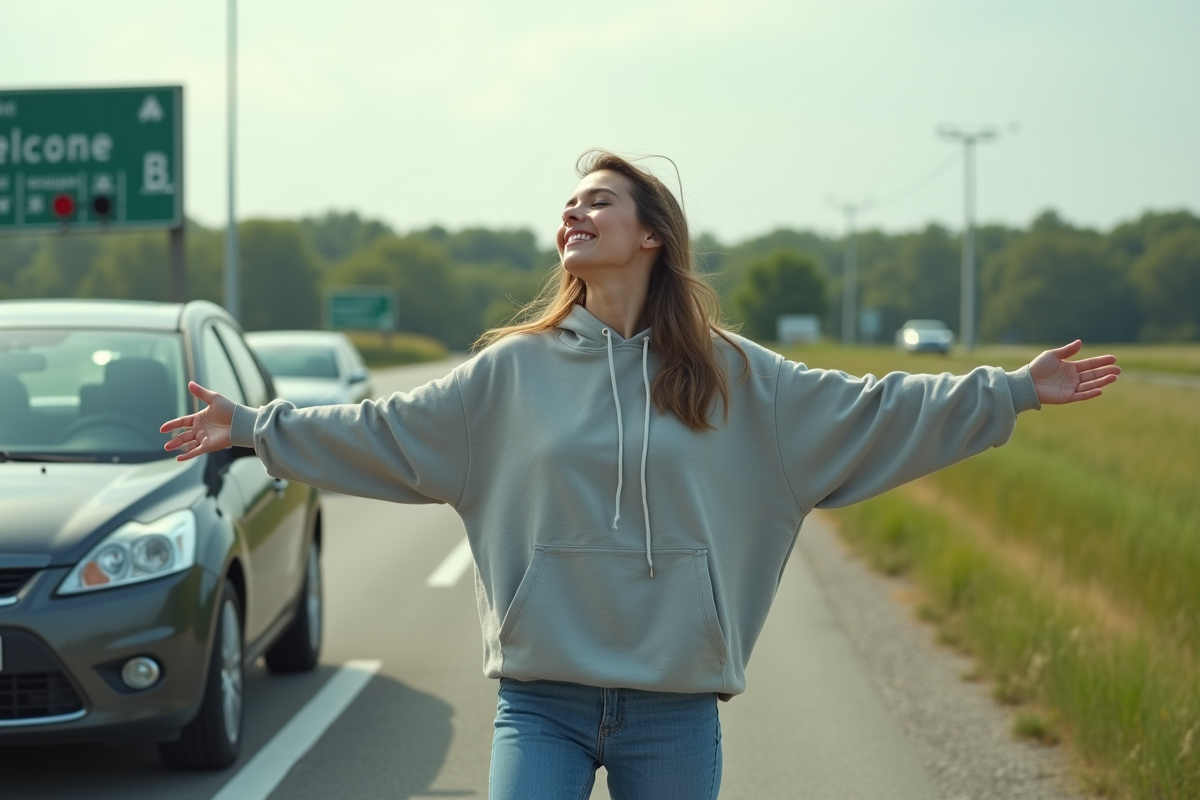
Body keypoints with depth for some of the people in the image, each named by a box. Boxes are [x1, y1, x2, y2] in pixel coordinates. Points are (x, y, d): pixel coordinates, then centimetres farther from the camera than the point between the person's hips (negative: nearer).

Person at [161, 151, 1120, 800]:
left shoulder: (727, 376, 3)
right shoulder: (513, 369, 4)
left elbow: (866, 413, 5)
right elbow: (386, 432, 7)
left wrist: (1014, 391, 3)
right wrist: (255, 426, 4)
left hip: (674, 708, 0)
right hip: (542, 703, 0)